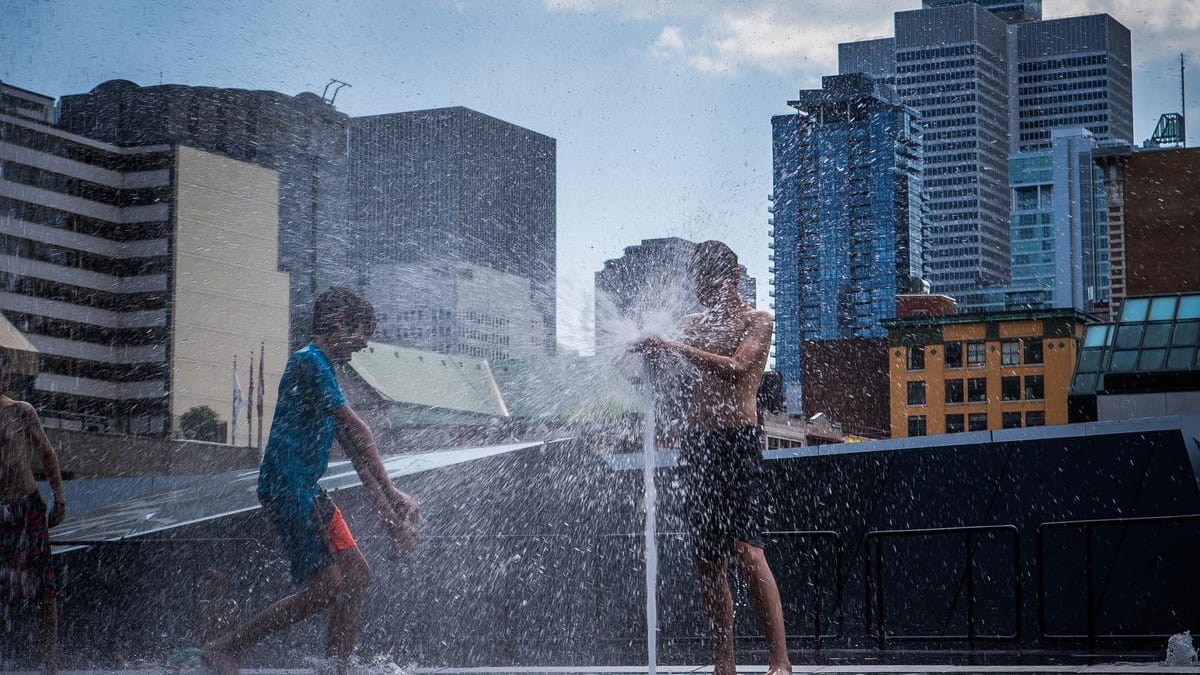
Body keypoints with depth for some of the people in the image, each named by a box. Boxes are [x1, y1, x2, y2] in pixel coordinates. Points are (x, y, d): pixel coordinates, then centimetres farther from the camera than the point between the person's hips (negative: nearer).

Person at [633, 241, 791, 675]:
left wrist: (676, 349, -21)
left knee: (745, 547, -18)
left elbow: (736, 368, -15)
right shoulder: (691, 325, 18)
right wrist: (651, 350, -15)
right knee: (707, 559, 4)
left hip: (738, 439, -6)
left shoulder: (755, 322, 2)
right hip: (695, 441, 6)